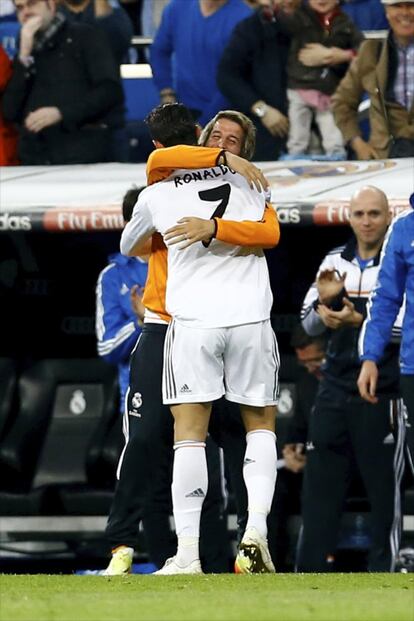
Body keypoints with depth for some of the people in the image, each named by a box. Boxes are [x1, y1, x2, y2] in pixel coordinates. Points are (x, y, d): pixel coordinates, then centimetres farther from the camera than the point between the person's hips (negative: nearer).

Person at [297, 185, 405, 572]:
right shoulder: (335, 262, 12)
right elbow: (310, 325, 12)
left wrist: (361, 321, -24)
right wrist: (324, 301, -9)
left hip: (381, 394, -5)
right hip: (336, 390, 5)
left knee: (383, 485, -2)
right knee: (319, 480, 5)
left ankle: (382, 569, 2)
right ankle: (312, 566, 9)